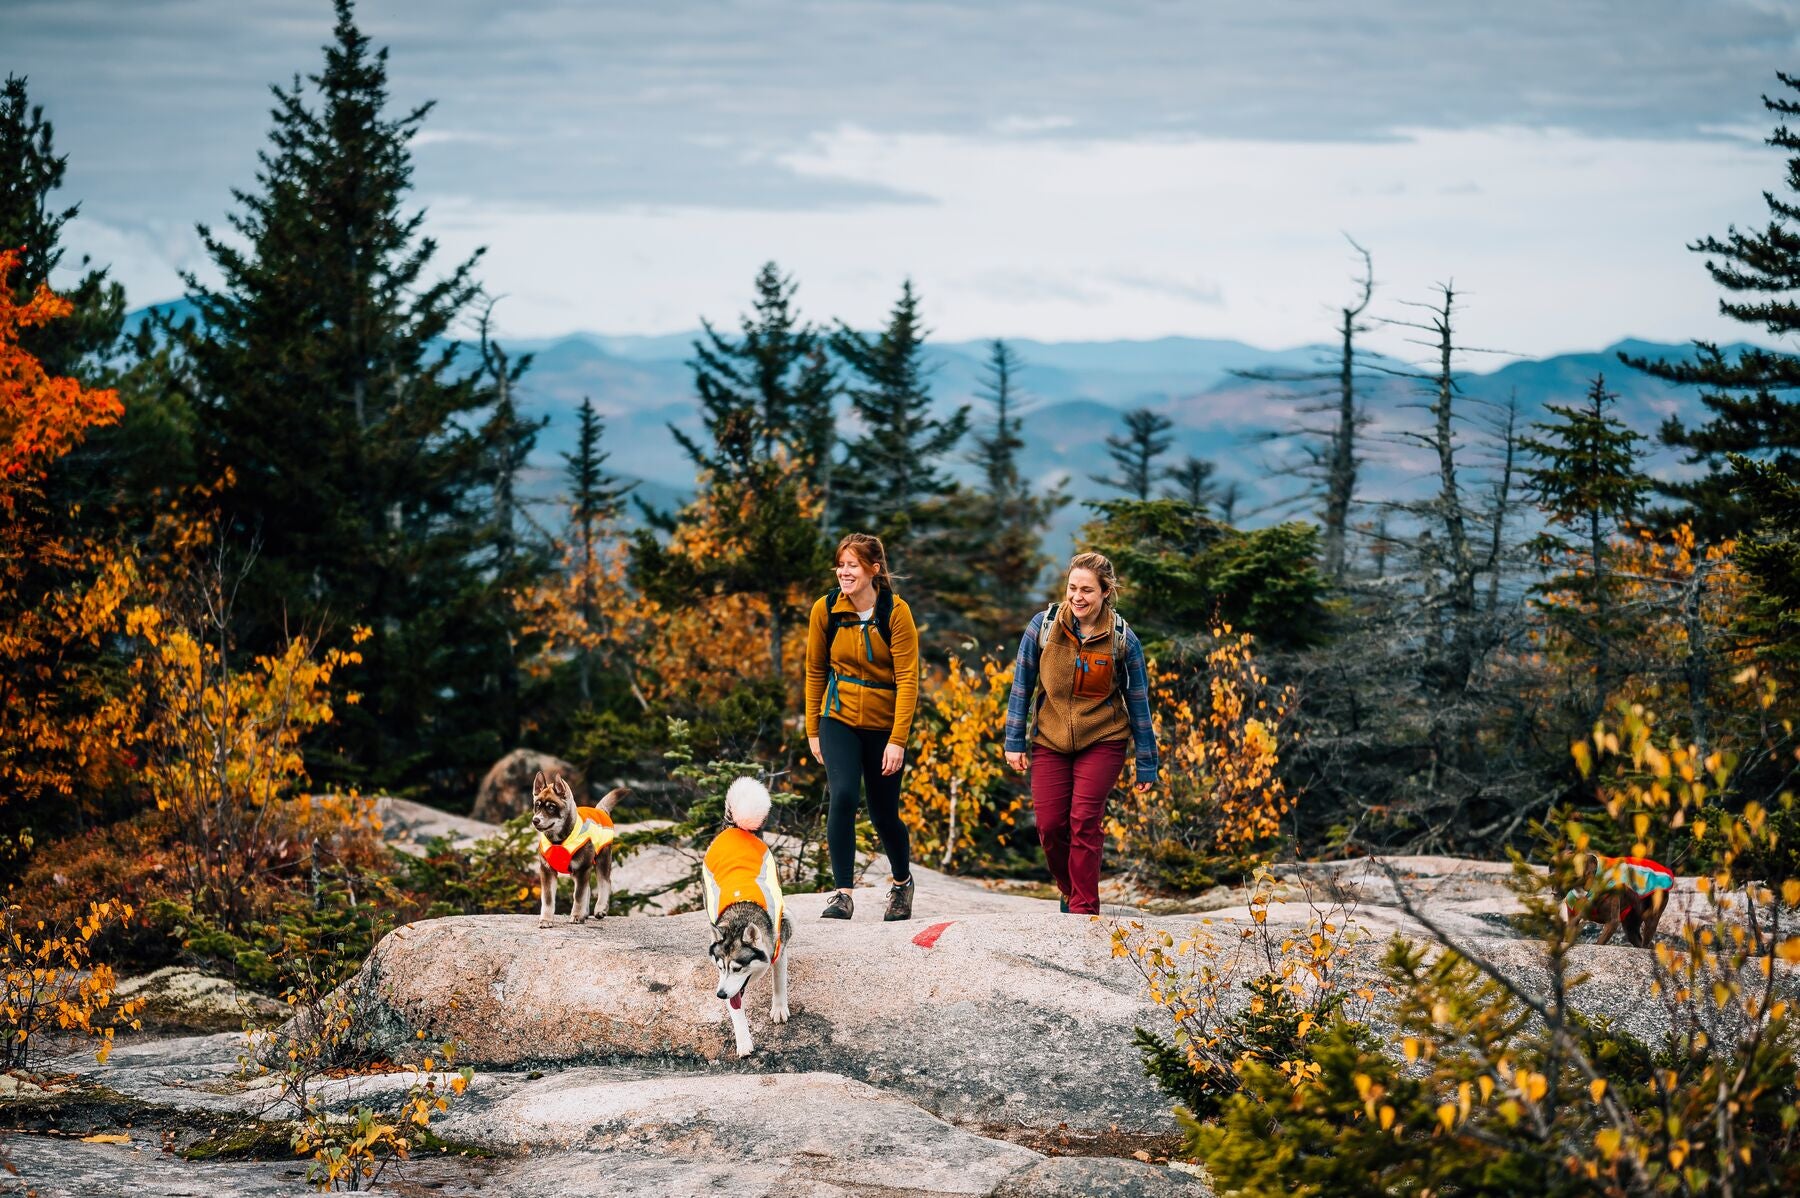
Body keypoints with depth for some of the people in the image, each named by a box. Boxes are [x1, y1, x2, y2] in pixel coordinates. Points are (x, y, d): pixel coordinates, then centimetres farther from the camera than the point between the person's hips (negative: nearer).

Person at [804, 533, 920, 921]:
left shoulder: (895, 612, -12)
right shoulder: (825, 610, -4)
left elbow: (907, 678, -12)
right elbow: (815, 671, 8)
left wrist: (898, 740, -17)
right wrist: (813, 731, 8)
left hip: (884, 725, -1)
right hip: (839, 720, 1)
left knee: (883, 813, 7)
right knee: (843, 797, -19)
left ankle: (902, 881, 35)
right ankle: (842, 892, -12)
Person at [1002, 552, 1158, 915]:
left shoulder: (1122, 639, -10)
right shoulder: (1043, 626, -8)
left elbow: (1139, 703, -2)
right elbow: (1022, 685, 2)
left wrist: (1147, 764, 0)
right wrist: (1015, 741, 0)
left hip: (1102, 743, -2)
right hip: (1050, 742, 2)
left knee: (1084, 823, -12)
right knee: (1050, 826, -1)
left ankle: (1084, 910, -2)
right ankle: (1071, 891, 26)